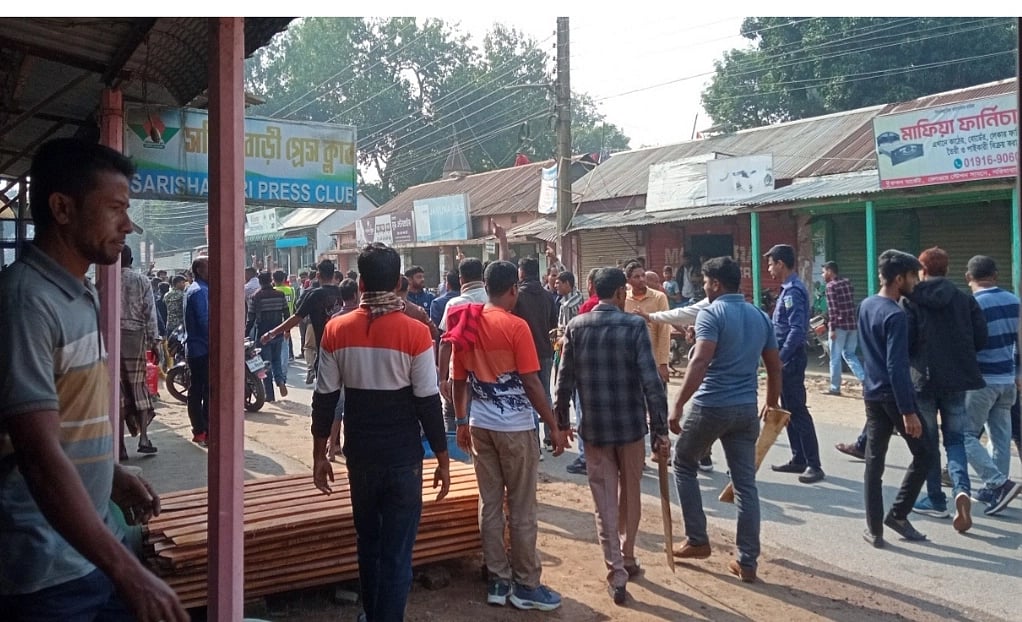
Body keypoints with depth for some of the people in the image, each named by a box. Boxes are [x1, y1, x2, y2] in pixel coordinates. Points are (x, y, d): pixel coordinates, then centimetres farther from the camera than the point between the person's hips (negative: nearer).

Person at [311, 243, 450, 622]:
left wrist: (319, 455, 9)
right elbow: (428, 403, -12)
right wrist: (443, 459, -2)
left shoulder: (336, 330, -4)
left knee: (368, 542, 22)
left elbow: (324, 401, -1)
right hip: (403, 456, -4)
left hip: (360, 454, 4)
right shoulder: (415, 332, -13)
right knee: (397, 550, 5)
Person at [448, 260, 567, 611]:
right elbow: (532, 384, -15)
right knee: (522, 509, 4)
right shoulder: (516, 327, -14)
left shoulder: (466, 326, 4)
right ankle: (526, 585, 13)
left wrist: (461, 422, 20)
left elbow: (458, 382, 10)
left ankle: (498, 581, 19)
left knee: (490, 505, 11)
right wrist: (554, 427, -8)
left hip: (480, 425, 6)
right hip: (516, 427, -6)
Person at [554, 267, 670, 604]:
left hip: (594, 428, 1)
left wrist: (560, 424, 10)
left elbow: (565, 381, -1)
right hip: (631, 425, -1)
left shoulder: (575, 327, -2)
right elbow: (651, 382, -15)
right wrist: (661, 430, -10)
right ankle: (627, 558, 35)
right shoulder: (634, 325, -10)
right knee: (630, 496, 19)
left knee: (606, 503, 8)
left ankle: (616, 576, 6)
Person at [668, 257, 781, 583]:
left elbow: (700, 362, -22)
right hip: (746, 408, 6)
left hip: (710, 406, -6)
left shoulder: (711, 313, -10)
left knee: (684, 464, 17)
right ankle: (747, 561, 11)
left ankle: (697, 541, 19)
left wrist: (678, 406, -22)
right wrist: (772, 403, 28)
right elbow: (775, 366, 15)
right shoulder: (760, 317, 11)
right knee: (746, 484, 8)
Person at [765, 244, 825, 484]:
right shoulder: (789, 288, 13)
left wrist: (779, 358, -25)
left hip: (790, 359, -10)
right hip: (788, 358, 10)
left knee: (797, 411, -7)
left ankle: (814, 465, -2)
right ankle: (799, 459, 22)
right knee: (789, 410, 14)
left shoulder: (793, 291, -17)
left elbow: (797, 330, -25)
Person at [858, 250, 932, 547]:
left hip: (872, 393, 8)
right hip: (894, 396, -8)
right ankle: (898, 514, 11)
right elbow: (897, 367, -22)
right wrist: (908, 411, -21)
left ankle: (874, 529, 10)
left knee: (874, 463, 8)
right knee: (924, 454, 10)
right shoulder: (896, 315, -18)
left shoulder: (865, 306, 8)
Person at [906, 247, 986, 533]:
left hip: (923, 379, -2)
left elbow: (904, 342, -11)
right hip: (956, 379, 2)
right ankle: (961, 489, -13)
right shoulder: (965, 299, 0)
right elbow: (980, 339, -1)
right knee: (955, 438, 11)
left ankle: (936, 500, 17)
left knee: (927, 441, 12)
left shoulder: (911, 301, -7)